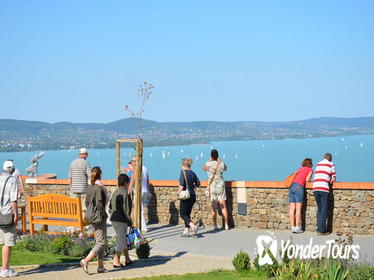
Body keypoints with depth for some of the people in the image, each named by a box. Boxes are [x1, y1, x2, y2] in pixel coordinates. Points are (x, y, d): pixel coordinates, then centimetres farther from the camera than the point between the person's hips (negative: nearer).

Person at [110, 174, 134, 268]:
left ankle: (127, 259, 28)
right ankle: (116, 261, 0)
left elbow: (110, 206, 13)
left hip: (113, 219, 8)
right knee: (121, 240, 1)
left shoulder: (114, 192, 7)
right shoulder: (124, 193, -15)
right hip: (121, 220, -8)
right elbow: (126, 209, -18)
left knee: (123, 239, 19)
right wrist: (130, 221, -8)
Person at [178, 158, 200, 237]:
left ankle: (193, 226, -19)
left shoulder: (183, 172, -12)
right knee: (187, 214, 15)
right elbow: (198, 184, 9)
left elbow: (181, 185, -21)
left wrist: (179, 191, -6)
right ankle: (186, 231, 15)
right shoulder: (192, 173, 7)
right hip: (193, 196, 7)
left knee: (183, 214, -1)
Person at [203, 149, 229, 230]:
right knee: (223, 206, 4)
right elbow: (225, 168, 18)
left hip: (212, 186, 0)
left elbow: (204, 168, 15)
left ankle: (215, 225, 7)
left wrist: (210, 160, 12)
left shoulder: (208, 164, -8)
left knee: (214, 207, 5)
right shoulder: (221, 164, -5)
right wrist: (219, 160, 15)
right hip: (220, 185, 0)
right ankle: (226, 225, 4)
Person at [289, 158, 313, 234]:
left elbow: (295, 177, 16)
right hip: (299, 186, -6)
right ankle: (297, 228, -8)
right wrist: (310, 179, 23)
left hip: (291, 186, 6)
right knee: (298, 208, -5)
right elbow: (307, 179, 1)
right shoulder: (310, 170, 13)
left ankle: (293, 227, 1)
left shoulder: (300, 169, 28)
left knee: (292, 208, 2)